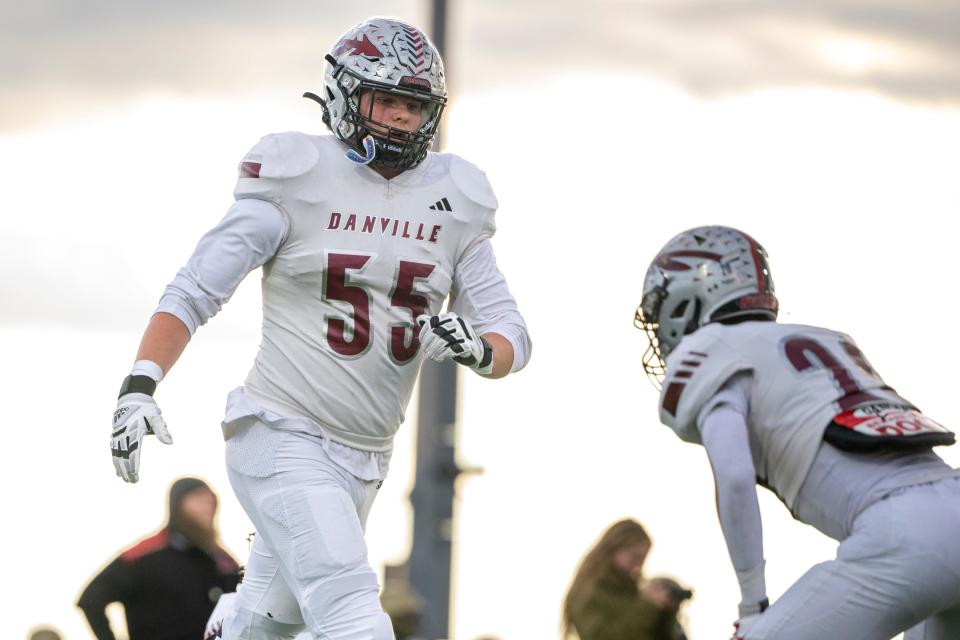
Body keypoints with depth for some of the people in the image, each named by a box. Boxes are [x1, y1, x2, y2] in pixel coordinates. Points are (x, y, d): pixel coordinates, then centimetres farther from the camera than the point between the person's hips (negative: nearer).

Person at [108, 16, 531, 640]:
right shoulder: (297, 182, -7)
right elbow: (194, 291, -7)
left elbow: (513, 337, 7)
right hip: (282, 441, -6)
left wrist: (476, 348, -17)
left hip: (365, 460, 6)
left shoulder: (454, 203, 6)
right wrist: (140, 385, -20)